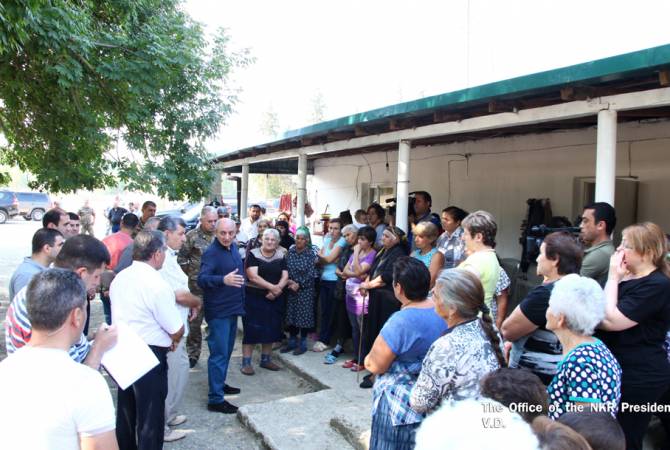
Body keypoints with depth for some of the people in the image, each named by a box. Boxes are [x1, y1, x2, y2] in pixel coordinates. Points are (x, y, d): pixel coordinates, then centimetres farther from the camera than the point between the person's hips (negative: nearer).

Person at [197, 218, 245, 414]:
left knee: (226, 351, 20)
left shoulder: (233, 247, 6)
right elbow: (202, 279, -31)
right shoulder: (211, 253, -19)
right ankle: (215, 399, 2)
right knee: (219, 353, -5)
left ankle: (220, 384, 36)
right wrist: (223, 280, -48)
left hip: (233, 308, 9)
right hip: (218, 311, -9)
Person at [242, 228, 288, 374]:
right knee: (252, 329, -3)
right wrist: (271, 287, -23)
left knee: (271, 329, 10)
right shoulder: (253, 254, -6)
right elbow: (253, 276, -16)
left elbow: (285, 277, 1)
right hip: (254, 298, -4)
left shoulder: (281, 256, 7)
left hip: (274, 299, 4)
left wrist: (277, 289, -18)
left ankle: (266, 359, 24)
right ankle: (246, 362, 4)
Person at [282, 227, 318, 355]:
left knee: (304, 315, 2)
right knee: (291, 314, 9)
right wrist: (289, 281, -11)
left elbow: (311, 274, -10)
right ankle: (292, 341, 24)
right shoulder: (290, 252, 1)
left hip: (305, 290, -4)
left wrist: (299, 285, -14)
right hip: (291, 288, 4)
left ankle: (303, 343, 15)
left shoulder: (310, 254, -8)